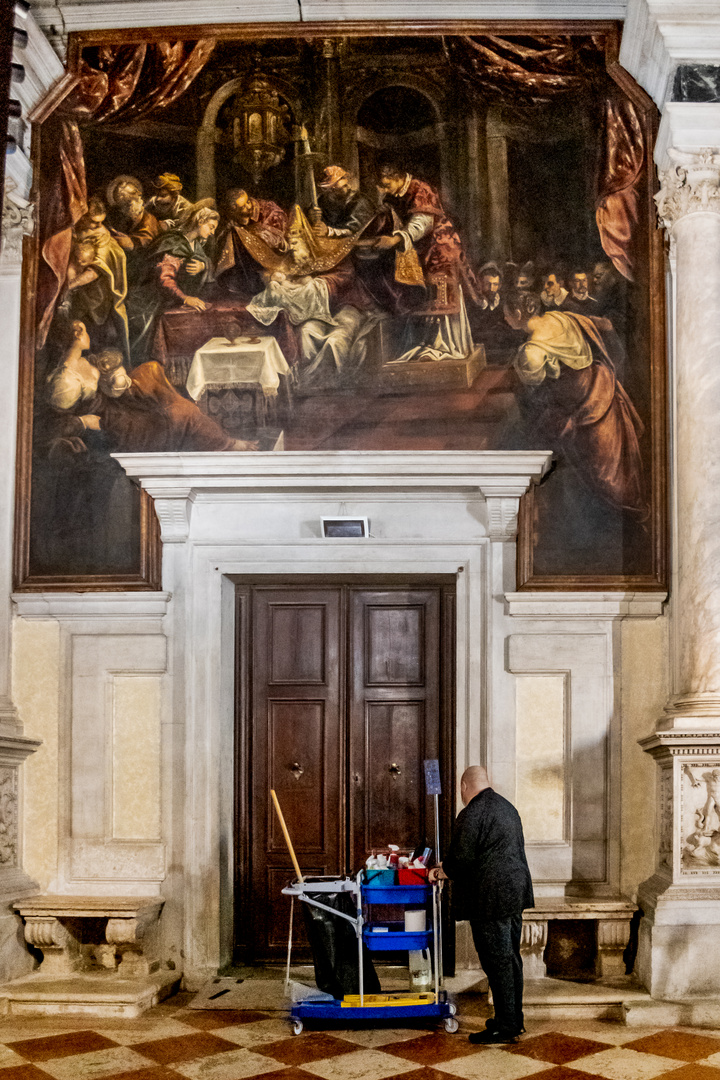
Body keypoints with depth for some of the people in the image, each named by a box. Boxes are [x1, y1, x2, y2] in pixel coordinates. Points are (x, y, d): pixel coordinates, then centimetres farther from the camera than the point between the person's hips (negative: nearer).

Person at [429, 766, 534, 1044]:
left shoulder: (471, 814, -16)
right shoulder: (508, 807, 14)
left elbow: (461, 860, -18)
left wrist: (438, 873, 2)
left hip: (491, 900, -9)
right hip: (516, 893, 9)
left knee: (497, 962, -4)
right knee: (511, 957, 16)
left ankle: (506, 1026, 1)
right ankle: (514, 1019, 24)